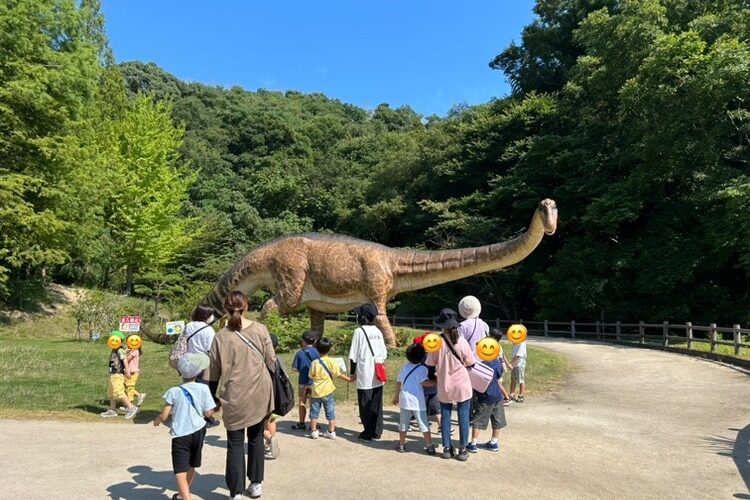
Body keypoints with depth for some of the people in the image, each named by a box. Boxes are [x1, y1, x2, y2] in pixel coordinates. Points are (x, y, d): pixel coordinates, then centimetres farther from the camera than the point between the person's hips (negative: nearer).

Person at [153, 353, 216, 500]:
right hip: (198, 431, 4)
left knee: (180, 472, -6)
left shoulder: (174, 392, -10)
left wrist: (156, 420, 12)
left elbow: (164, 416, -10)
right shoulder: (203, 389, -7)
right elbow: (208, 412, -4)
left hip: (181, 435, -4)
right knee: (191, 466, 25)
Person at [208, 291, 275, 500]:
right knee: (256, 439, 19)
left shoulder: (221, 336, -10)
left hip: (235, 398, -2)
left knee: (235, 444, 10)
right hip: (259, 395, 2)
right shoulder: (260, 329, -7)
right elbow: (271, 361, -1)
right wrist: (271, 389, 15)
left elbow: (214, 372, -3)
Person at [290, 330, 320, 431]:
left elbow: (294, 368, -5)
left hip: (303, 381, 0)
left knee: (302, 402, 14)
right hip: (314, 381, 0)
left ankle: (301, 423, 22)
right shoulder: (316, 352, -9)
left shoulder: (299, 353, -6)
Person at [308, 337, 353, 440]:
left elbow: (311, 376, -2)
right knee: (330, 412, 10)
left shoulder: (314, 363, -10)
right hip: (328, 391, 1)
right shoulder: (332, 362, -8)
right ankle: (331, 432, 12)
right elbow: (338, 374, -3)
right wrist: (349, 379, 10)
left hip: (316, 392, 0)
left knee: (314, 412, 12)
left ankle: (313, 431, 16)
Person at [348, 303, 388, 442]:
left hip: (365, 377, -6)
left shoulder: (359, 331, -9)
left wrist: (352, 372, 1)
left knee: (365, 405, 4)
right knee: (376, 404, 13)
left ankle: (368, 433, 9)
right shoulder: (378, 331, 7)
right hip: (378, 376, 6)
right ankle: (377, 431, 20)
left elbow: (354, 355, -9)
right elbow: (384, 353, 10)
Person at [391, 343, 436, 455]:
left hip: (404, 399, 4)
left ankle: (401, 445, 23)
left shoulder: (404, 366, 9)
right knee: (423, 424, 4)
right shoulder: (422, 369, -7)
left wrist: (396, 395, 25)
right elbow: (425, 382, -21)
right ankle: (429, 446, 7)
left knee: (403, 423, 15)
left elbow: (399, 382, 15)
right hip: (417, 401, -4)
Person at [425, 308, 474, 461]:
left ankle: (447, 448, 19)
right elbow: (470, 363, -5)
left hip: (444, 386, 1)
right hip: (462, 385, -1)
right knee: (463, 417, 8)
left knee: (445, 415, 13)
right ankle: (462, 450, 13)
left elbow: (431, 364, -6)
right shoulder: (462, 342, -13)